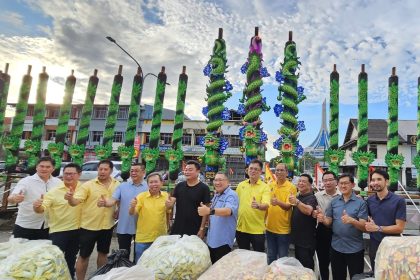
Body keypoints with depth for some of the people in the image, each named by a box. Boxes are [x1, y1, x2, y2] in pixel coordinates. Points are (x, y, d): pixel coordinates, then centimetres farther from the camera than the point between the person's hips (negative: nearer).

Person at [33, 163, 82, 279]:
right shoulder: (54, 192, -15)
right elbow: (42, 208, -19)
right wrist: (37, 206, -39)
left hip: (77, 230, 4)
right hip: (59, 231, -4)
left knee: (71, 257, 23)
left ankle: (70, 276, 43)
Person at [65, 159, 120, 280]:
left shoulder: (117, 185, -2)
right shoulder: (88, 185, -12)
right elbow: (76, 201, -21)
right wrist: (70, 198, -42)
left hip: (107, 226, 3)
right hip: (89, 226, -3)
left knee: (103, 253, 19)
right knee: (84, 255, 9)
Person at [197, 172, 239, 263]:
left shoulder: (231, 195, -17)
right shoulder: (216, 195, 10)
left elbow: (228, 211, -37)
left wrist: (209, 211, -52)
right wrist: (206, 211, 6)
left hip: (223, 241, -8)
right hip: (211, 239, 8)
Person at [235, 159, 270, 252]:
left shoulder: (265, 187, -8)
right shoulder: (241, 185, 4)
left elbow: (266, 205, -21)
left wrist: (258, 206, -42)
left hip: (257, 229, -3)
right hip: (241, 228, 4)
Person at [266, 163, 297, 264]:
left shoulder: (291, 187, -11)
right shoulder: (270, 185, 3)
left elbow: (288, 206, -20)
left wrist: (278, 202, -39)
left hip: (283, 229, -4)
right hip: (270, 227, 4)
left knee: (282, 257, 12)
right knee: (270, 257, 19)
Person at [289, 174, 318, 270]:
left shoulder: (311, 198, -16)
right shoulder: (298, 197, 9)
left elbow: (308, 211, -39)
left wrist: (297, 202, -53)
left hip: (307, 241, -8)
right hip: (297, 238, 8)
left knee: (306, 267, 1)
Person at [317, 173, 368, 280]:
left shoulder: (361, 203, -8)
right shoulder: (334, 202, 3)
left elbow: (364, 227, -13)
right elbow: (329, 222, 5)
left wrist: (352, 221, -32)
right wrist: (323, 220, -16)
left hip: (355, 249, -3)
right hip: (336, 247, 3)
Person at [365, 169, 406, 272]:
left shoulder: (399, 201, -11)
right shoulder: (369, 200, 2)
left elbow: (399, 228, -14)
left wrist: (377, 228, -21)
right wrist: (368, 224, -7)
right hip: (374, 247, 4)